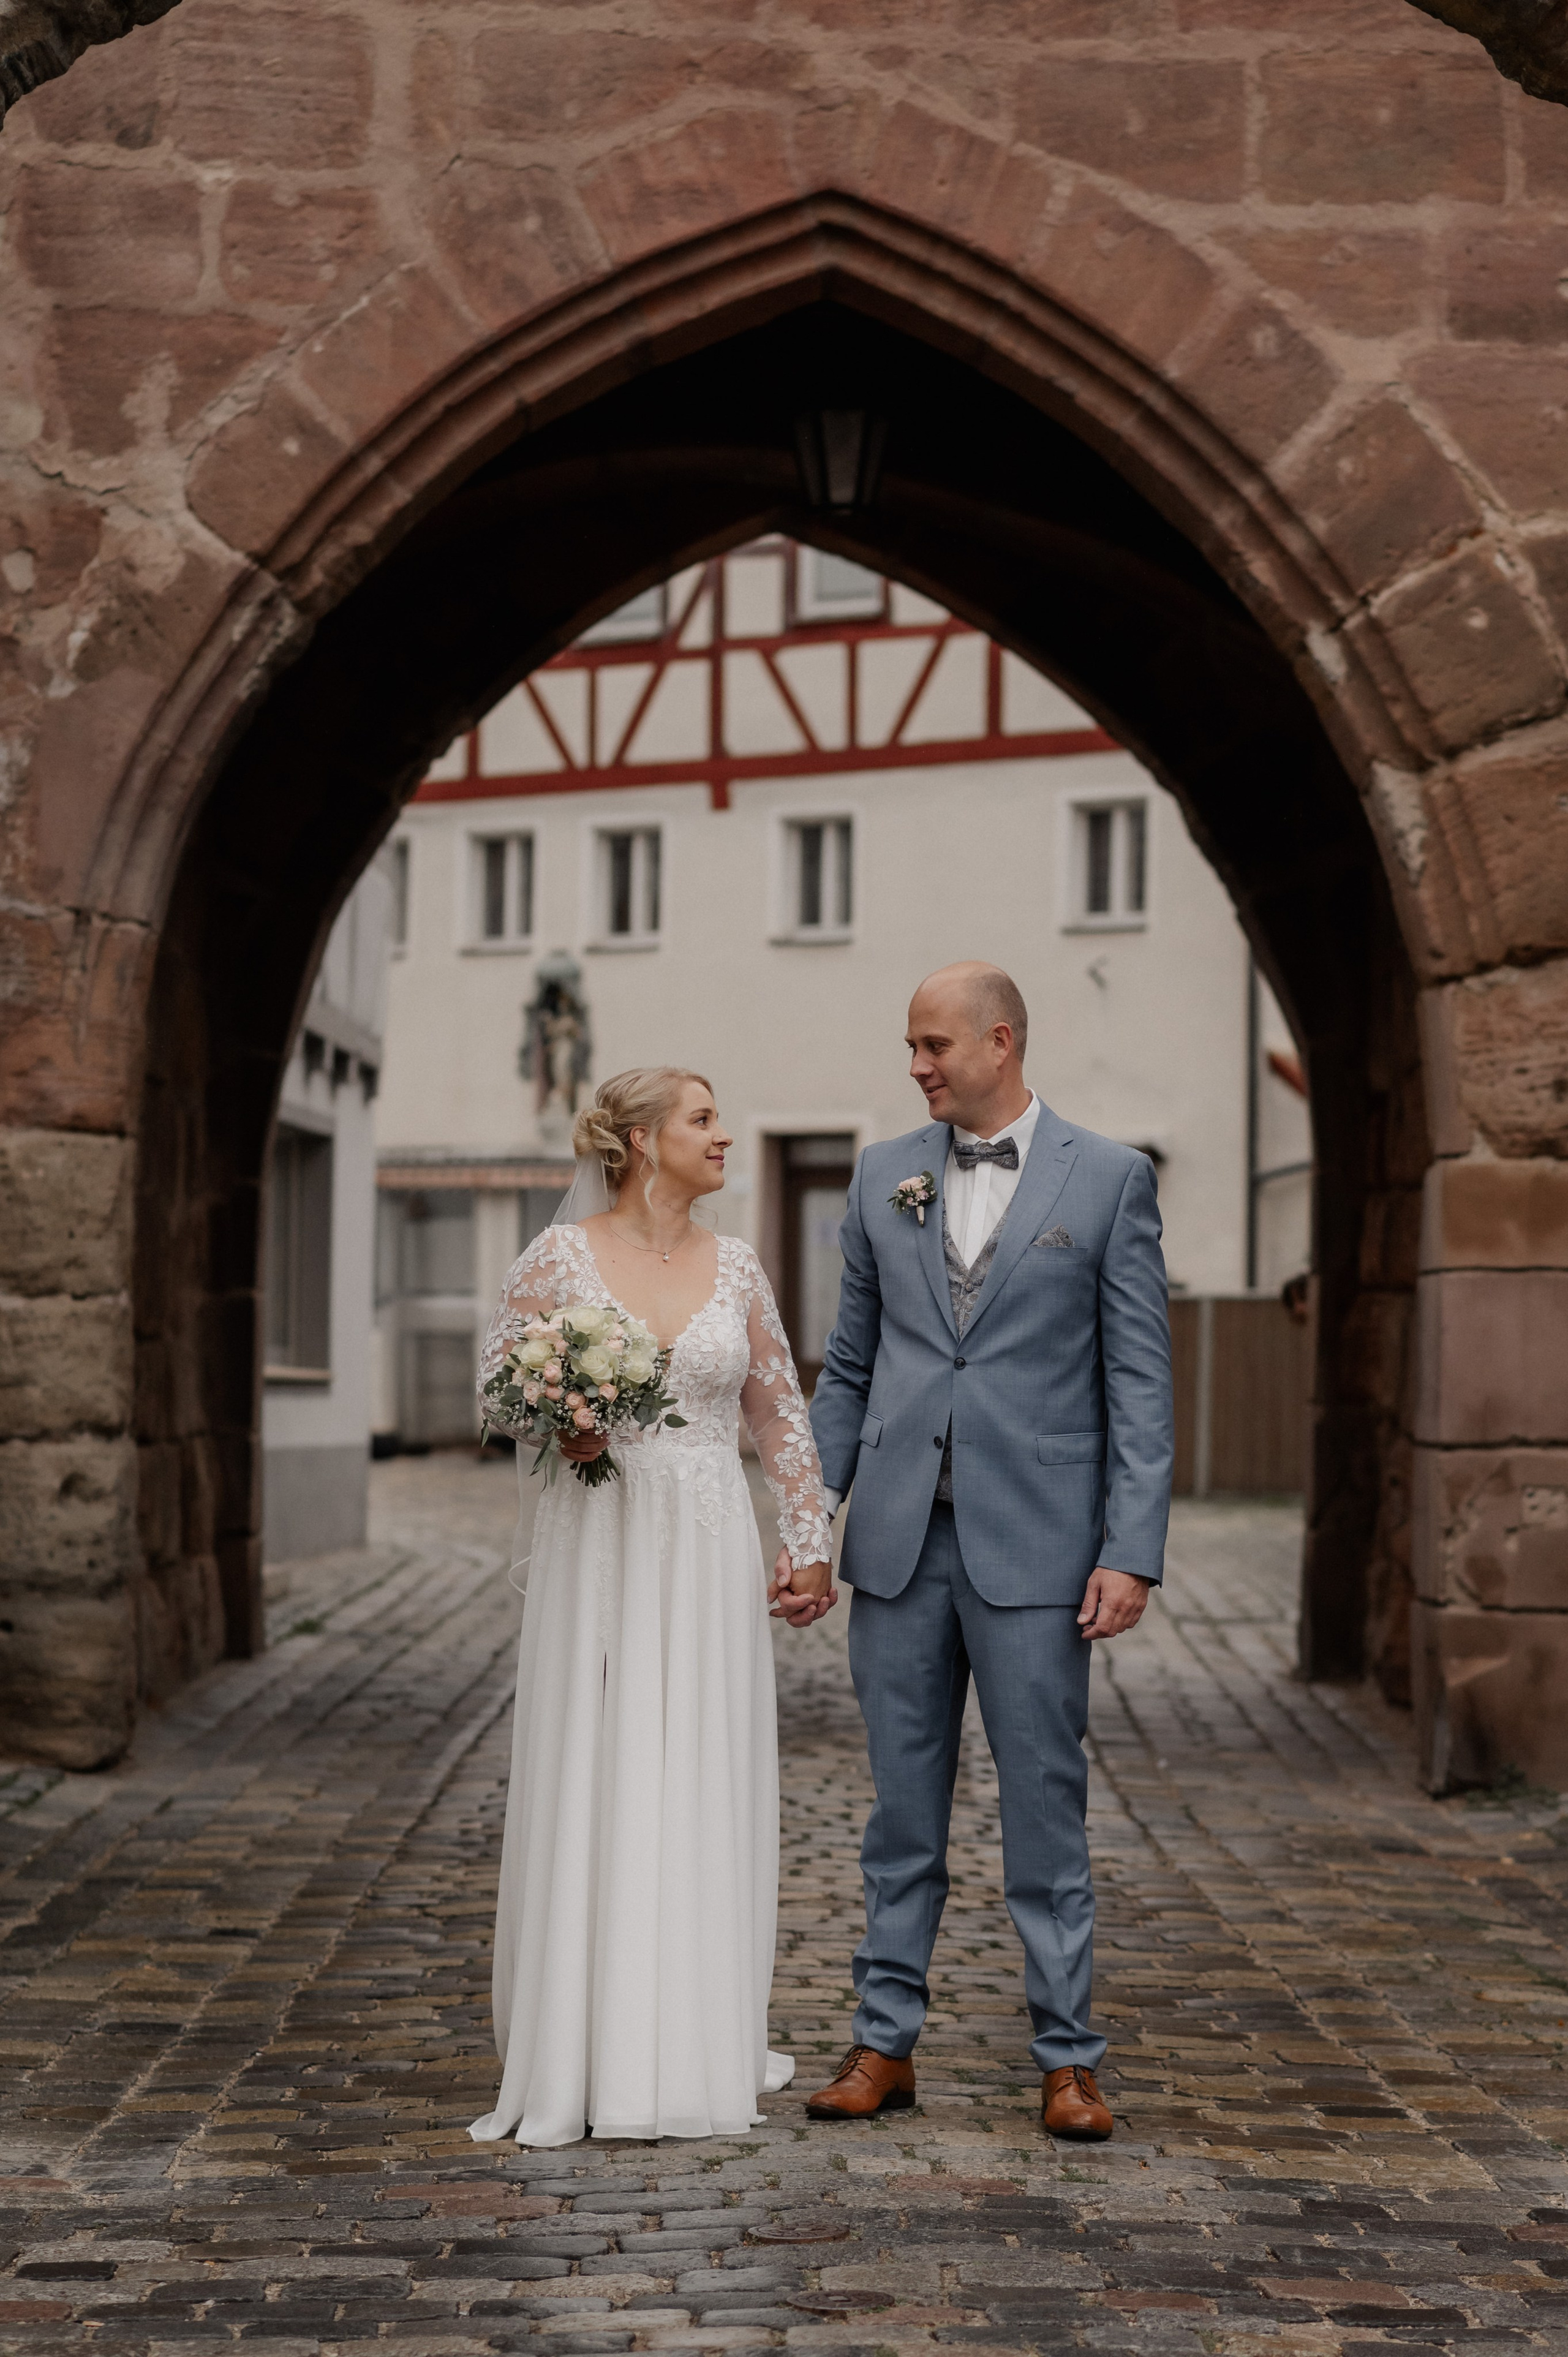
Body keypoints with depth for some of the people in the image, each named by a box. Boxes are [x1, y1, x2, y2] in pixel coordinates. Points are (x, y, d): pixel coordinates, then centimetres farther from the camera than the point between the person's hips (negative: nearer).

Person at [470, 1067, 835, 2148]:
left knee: (706, 1787, 4)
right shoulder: (562, 1254, -2)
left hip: (708, 1554, 3)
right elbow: (498, 1372, 6)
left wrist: (812, 1545, 7)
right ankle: (583, 2051, 6)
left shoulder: (736, 1266, 7)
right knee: (589, 1784, -2)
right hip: (598, 1543, -3)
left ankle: (700, 2045, 14)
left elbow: (780, 1413, 12)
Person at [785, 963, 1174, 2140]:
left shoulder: (1109, 1178, 0)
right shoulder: (884, 1178, 10)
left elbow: (1140, 1379, -3)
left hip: (1032, 1549, -3)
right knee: (904, 1806, 9)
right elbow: (848, 1369, 14)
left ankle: (1068, 2058, 11)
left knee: (1046, 1803, 2)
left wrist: (1133, 1552, -10)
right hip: (899, 1544, 3)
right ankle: (886, 2043, 17)